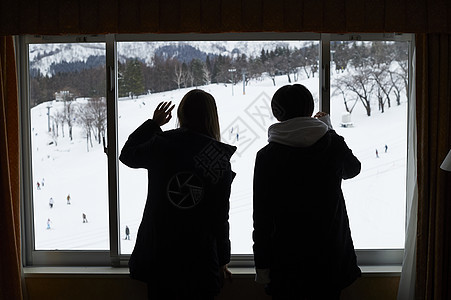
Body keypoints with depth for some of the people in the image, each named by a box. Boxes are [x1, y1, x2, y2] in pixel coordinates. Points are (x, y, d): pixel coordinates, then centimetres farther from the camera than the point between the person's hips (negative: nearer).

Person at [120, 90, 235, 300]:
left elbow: (127, 155, 16)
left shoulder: (160, 144, -7)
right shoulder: (220, 157, -10)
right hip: (199, 258, -1)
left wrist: (152, 123, 22)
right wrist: (222, 261, 4)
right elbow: (220, 216, -6)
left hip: (157, 253, 1)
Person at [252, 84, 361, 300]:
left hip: (286, 260, -2)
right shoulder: (333, 144, -7)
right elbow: (353, 169, 18)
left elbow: (262, 216, -11)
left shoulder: (267, 156, -13)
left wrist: (261, 265, -1)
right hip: (330, 256, 2)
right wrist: (327, 127, 23)